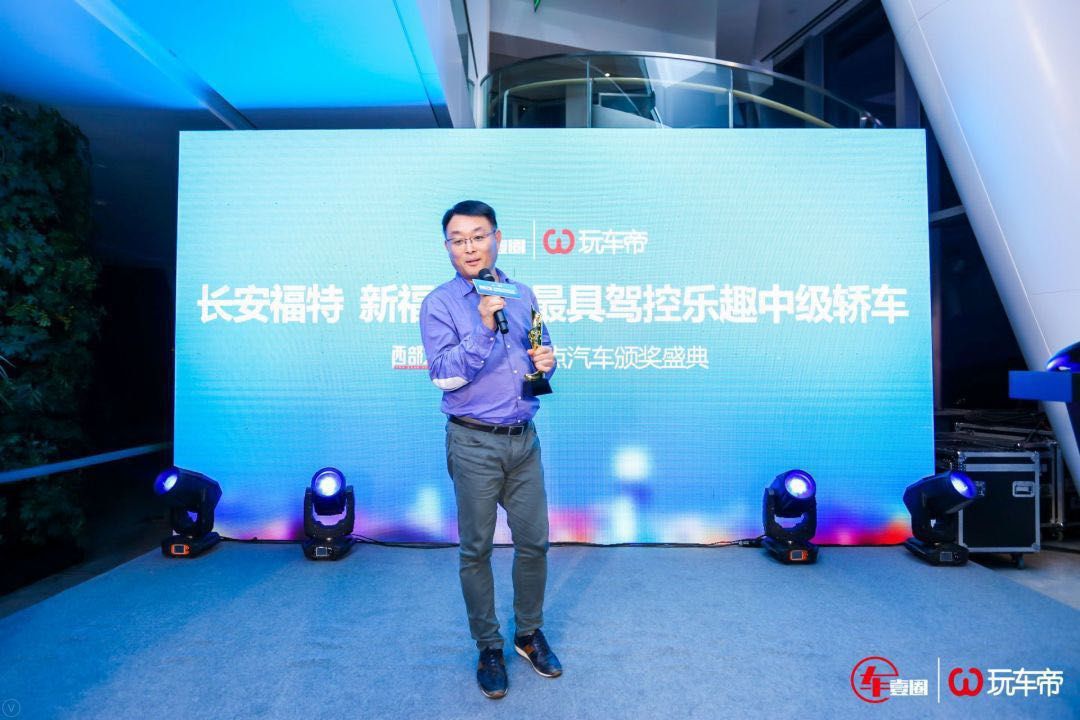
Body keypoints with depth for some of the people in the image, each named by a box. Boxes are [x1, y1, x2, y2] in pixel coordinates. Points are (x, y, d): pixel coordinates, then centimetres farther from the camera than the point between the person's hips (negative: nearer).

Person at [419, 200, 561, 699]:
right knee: (476, 550, 8)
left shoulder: (523, 296, 8)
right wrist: (483, 326, -22)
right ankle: (488, 648, 28)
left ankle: (529, 633, 34)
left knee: (533, 542, 12)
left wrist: (546, 363, -4)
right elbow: (445, 375, -15)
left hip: (524, 439, 4)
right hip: (475, 445, -4)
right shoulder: (439, 304, -6)